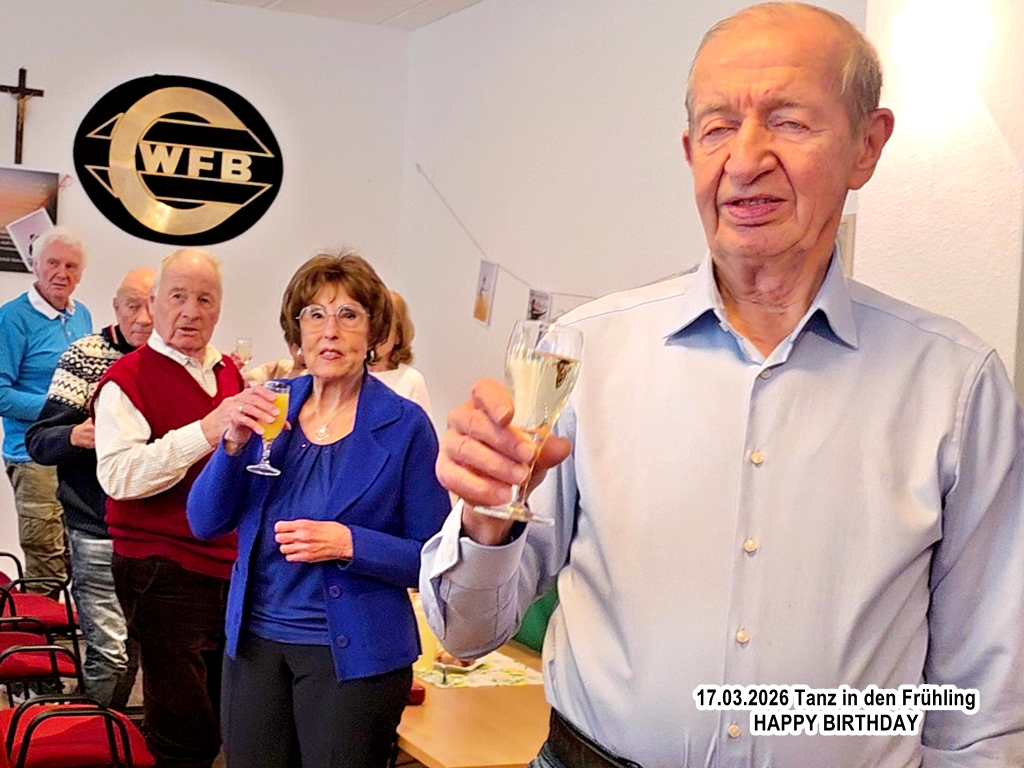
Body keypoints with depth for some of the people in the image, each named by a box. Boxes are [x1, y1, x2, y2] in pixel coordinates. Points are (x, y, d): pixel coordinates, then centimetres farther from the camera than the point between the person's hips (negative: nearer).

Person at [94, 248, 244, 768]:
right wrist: (206, 430, -30)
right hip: (163, 573, -7)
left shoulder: (228, 372, 14)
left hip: (229, 566, 7)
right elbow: (119, 475, -25)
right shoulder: (127, 379, -8)